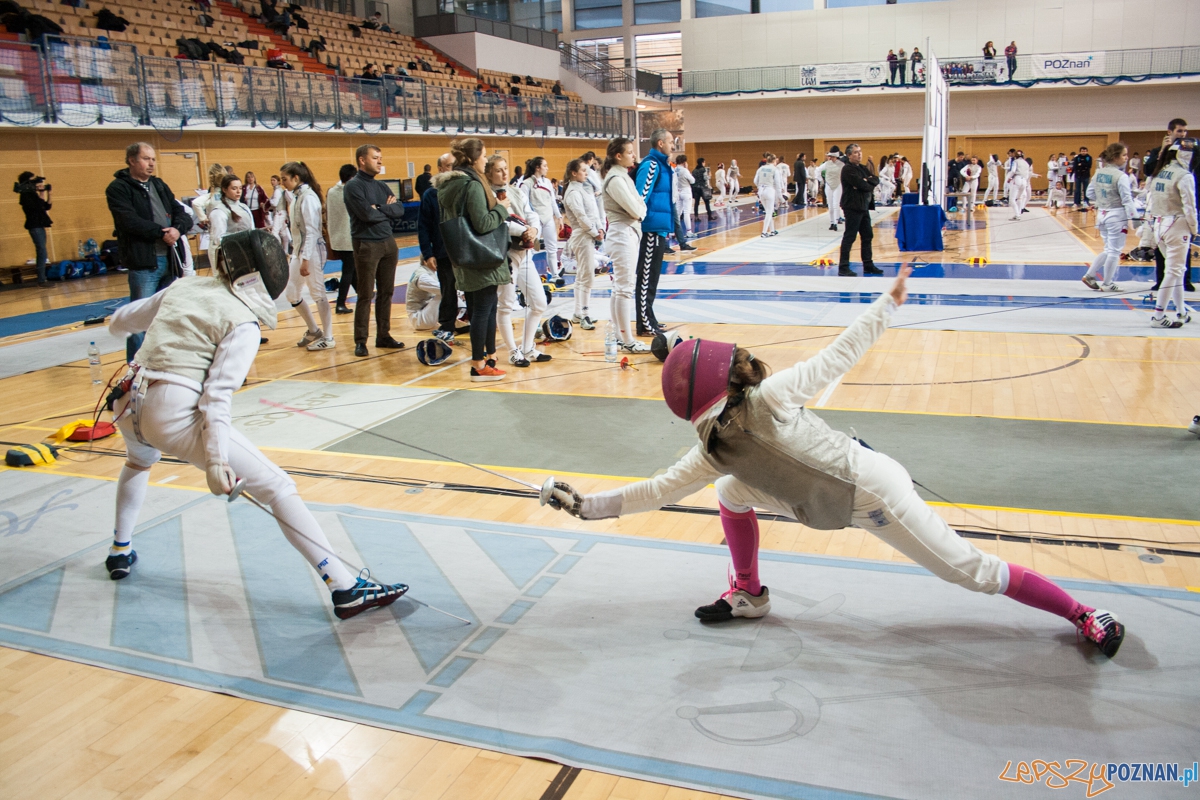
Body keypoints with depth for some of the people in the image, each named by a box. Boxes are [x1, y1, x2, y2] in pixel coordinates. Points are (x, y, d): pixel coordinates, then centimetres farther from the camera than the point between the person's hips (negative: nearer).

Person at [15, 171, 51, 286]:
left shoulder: (32, 194, 13)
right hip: (34, 226, -9)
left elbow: (47, 207, 13)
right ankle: (41, 280, -17)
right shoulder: (26, 195, -12)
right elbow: (39, 207, -23)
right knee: (42, 252, -15)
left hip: (39, 225, 9)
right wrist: (42, 194, -17)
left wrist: (48, 194, 4)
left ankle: (41, 278, 18)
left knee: (41, 252, 12)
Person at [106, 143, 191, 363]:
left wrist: (177, 229, -11)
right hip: (143, 262, -6)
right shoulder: (118, 188, -2)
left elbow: (183, 214, 10)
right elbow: (131, 221, -17)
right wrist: (162, 232, -14)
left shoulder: (159, 185, 18)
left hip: (169, 260, 6)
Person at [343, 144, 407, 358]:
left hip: (388, 242, 7)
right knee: (365, 295, -3)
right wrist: (388, 209, -4)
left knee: (386, 292, 10)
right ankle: (360, 340, 4)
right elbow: (367, 214, -20)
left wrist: (380, 209, -12)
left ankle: (383, 335, 19)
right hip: (366, 245, -7)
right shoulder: (353, 186, -8)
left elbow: (400, 210, 2)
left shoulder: (381, 186, 14)